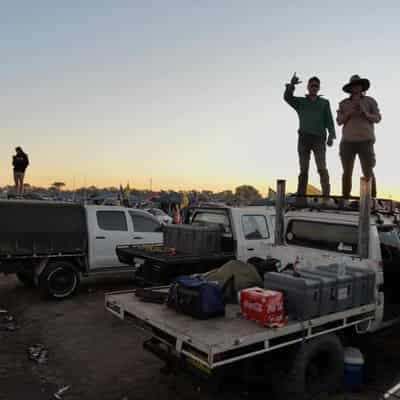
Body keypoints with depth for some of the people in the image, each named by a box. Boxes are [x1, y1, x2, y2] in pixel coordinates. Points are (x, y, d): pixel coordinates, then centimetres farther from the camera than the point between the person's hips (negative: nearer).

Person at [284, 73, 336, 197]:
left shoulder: (324, 103, 17)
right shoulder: (300, 101, 17)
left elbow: (329, 120, 9)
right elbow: (287, 97, -1)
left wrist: (331, 136, -7)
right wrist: (291, 85, -19)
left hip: (319, 138, -1)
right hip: (304, 138, 1)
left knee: (322, 168, -12)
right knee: (303, 170, -1)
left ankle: (326, 195, -16)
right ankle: (301, 195, -2)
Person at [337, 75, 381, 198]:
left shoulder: (370, 101, 9)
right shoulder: (343, 103, 11)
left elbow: (377, 119, 4)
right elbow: (339, 121, 5)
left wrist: (366, 114, -15)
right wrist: (349, 113, -13)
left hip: (365, 141, -1)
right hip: (347, 142, 1)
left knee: (368, 172, -6)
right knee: (347, 171, -2)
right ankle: (345, 199, 2)